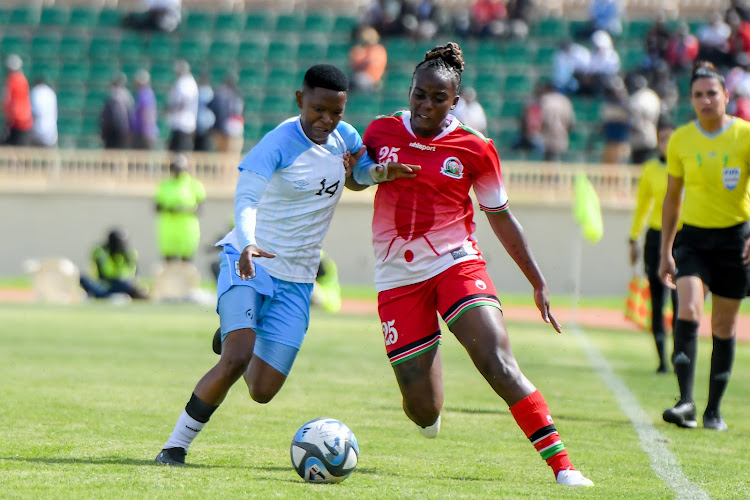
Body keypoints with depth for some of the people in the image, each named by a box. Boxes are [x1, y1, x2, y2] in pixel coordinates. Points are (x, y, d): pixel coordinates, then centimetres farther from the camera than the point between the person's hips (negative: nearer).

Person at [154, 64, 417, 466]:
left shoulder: (345, 138, 2)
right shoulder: (279, 144, -16)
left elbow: (364, 174, 24)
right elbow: (246, 198, -29)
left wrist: (383, 171, -1)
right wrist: (247, 244, -49)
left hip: (296, 280, 5)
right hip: (249, 263, -5)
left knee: (262, 391, 0)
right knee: (235, 361, -26)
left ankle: (238, 336, 34)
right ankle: (175, 446, -10)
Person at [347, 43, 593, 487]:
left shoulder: (475, 149, -2)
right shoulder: (382, 131, 3)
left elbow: (501, 217, 8)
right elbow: (357, 182, 21)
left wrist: (538, 283, 8)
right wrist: (357, 170, -5)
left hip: (456, 264, -2)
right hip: (398, 279, 2)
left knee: (499, 364, -24)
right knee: (425, 413, -1)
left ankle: (562, 465, -22)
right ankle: (426, 407, 39)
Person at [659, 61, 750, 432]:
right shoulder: (681, 140, 2)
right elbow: (672, 197, 11)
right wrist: (665, 252, 10)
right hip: (693, 237, 1)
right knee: (688, 311, -20)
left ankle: (714, 409, 17)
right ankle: (686, 401, -26)